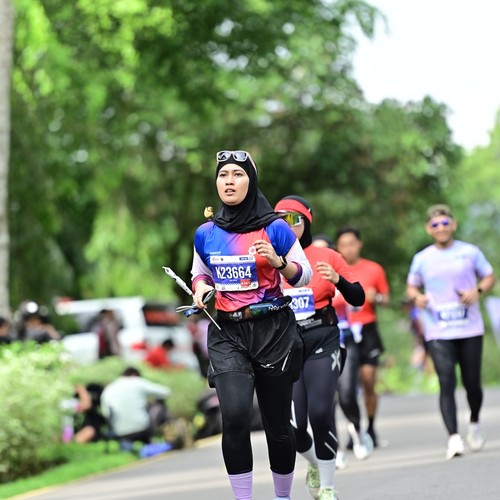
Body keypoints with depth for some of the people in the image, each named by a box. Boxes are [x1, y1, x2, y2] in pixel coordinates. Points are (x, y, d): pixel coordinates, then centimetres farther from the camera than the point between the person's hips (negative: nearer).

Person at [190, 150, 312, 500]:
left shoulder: (275, 229, -4)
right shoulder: (206, 234, 5)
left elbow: (304, 276, 2)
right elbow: (199, 274, 21)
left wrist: (278, 261, -17)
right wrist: (200, 287, -2)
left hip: (273, 331, -1)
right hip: (227, 332, 1)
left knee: (277, 424, 5)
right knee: (235, 417, -18)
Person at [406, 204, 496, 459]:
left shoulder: (470, 252, 4)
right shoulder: (422, 259, 6)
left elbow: (489, 277, 12)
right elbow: (411, 286, 18)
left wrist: (478, 291, -9)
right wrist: (416, 297, -5)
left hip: (470, 329, 0)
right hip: (438, 333, 0)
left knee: (472, 382, 5)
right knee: (447, 384, -13)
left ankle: (474, 423, 34)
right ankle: (453, 437, -17)